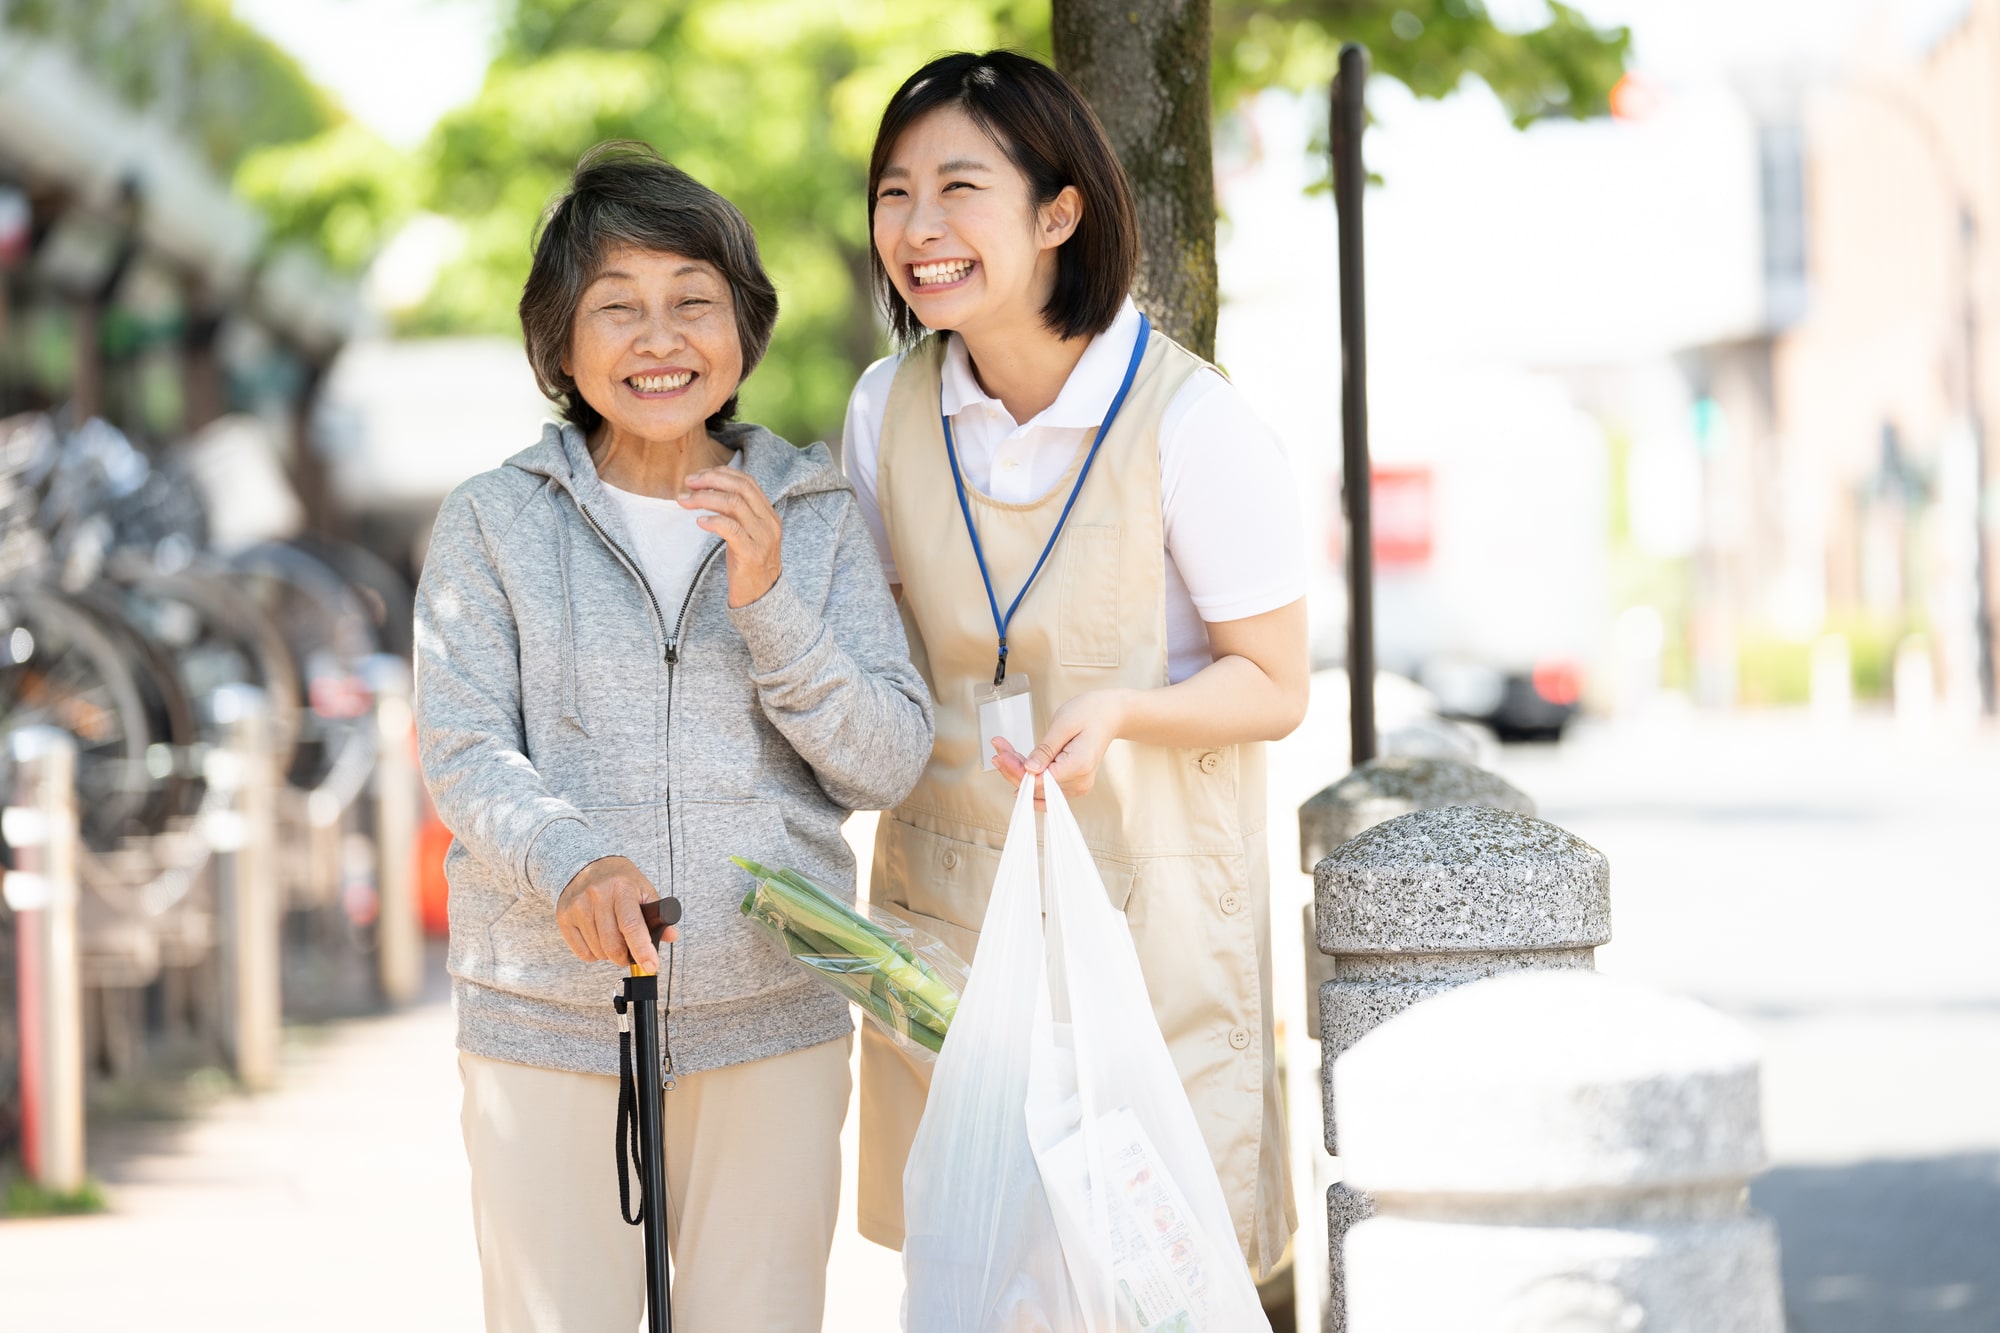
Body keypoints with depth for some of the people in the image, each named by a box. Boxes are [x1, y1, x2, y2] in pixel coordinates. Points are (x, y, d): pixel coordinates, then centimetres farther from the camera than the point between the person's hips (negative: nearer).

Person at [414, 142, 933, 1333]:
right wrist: (572, 863, -25)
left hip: (774, 1024, 1)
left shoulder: (815, 514, 6)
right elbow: (464, 754, -5)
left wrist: (769, 606, -13)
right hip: (550, 1029, -1)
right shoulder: (494, 523, 1)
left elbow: (891, 763, 1)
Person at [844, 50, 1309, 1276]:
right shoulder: (888, 408, 0)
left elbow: (1275, 687, -10)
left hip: (1144, 898, -4)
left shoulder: (1190, 419, -15)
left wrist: (1117, 714, -27)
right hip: (946, 897, 4)